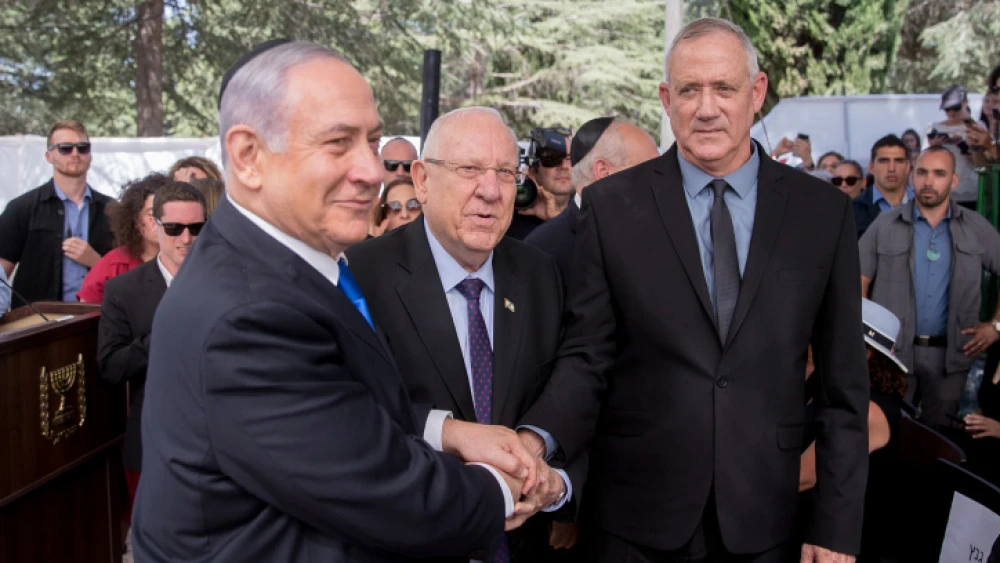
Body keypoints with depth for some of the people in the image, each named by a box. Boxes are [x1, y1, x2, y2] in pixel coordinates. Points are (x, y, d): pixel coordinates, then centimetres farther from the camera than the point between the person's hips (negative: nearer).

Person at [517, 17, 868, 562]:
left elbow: (843, 384, 1)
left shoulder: (824, 211, -1)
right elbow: (586, 355, -4)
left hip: (764, 518, 1)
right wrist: (538, 436, -24)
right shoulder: (610, 205, -4)